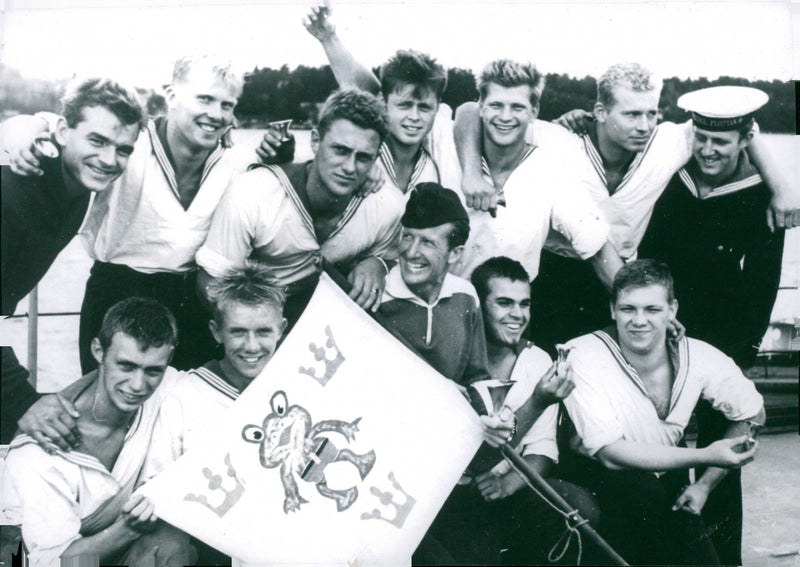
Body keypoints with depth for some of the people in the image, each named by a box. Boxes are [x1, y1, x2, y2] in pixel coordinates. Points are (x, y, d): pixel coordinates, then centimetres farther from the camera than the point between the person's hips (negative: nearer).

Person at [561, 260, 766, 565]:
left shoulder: (699, 357, -11)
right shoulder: (583, 357, -21)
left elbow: (752, 415, 6)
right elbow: (610, 453, -27)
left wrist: (705, 484, 0)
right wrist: (705, 455, -32)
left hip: (667, 479, 4)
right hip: (599, 480, -4)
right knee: (643, 491, -32)